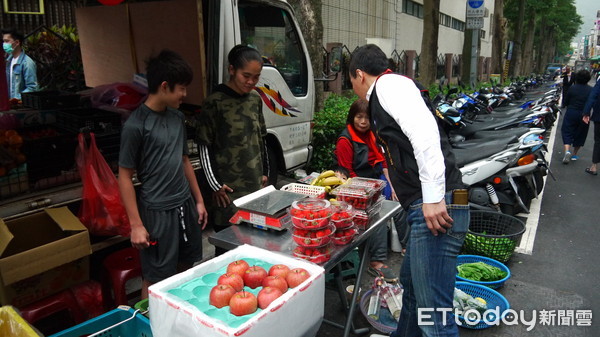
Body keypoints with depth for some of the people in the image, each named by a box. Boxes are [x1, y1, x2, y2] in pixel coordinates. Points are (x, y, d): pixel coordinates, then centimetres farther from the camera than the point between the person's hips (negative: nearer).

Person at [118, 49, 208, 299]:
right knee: (156, 280, 7)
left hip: (185, 205, 7)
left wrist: (199, 200, 15)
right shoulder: (135, 125, -15)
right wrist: (136, 225, -13)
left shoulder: (177, 117, 6)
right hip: (157, 212, -7)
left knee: (185, 269, 18)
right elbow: (125, 177, -12)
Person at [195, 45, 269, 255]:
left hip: (255, 184, 6)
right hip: (229, 189, -5)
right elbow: (204, 146, -8)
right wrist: (215, 185, -9)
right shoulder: (215, 102, -11)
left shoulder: (255, 98, 7)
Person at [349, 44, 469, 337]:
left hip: (436, 208, -11)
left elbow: (424, 133, -22)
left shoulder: (389, 84, -4)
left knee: (433, 313, -5)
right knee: (411, 283, 26)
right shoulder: (389, 92, 25)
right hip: (425, 207, 11)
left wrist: (433, 199, -24)